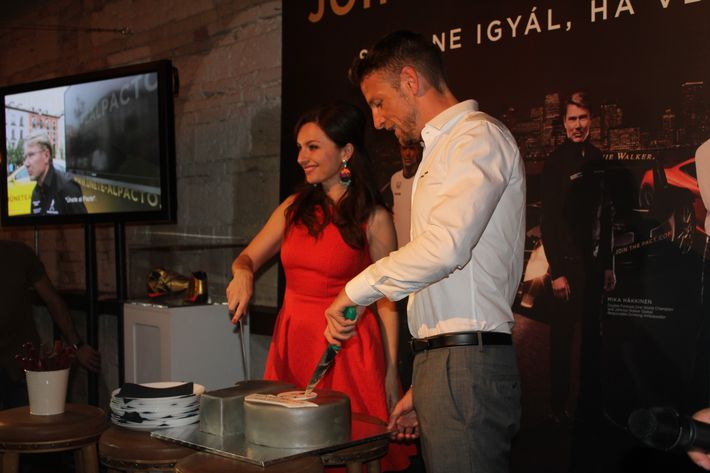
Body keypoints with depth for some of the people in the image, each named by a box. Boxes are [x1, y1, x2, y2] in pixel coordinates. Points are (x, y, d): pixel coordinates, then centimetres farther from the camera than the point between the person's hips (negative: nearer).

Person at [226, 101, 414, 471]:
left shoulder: (374, 219, -5)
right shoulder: (294, 207, 9)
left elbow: (386, 302, -4)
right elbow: (247, 258, 16)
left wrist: (391, 373, -6)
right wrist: (242, 273, -8)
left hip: (347, 349, -4)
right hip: (291, 343, 4)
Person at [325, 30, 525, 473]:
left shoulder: (478, 136, -5)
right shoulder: (441, 149, 24)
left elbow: (445, 245, -22)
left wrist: (356, 291, -9)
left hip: (467, 364, -9)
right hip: (440, 362, 9)